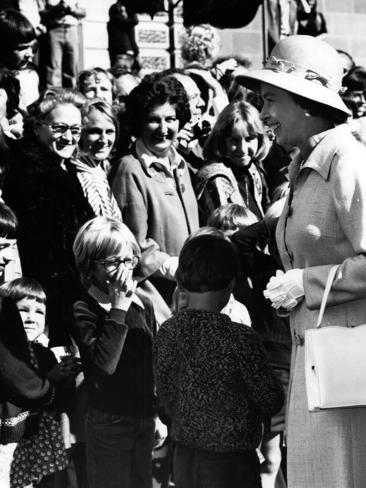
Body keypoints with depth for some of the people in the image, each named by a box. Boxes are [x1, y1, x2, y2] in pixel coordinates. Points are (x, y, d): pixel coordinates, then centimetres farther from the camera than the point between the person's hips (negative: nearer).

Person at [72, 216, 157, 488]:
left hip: (146, 421, 5)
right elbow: (104, 364, -28)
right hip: (109, 424, -5)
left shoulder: (144, 306, 4)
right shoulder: (84, 311, -13)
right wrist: (119, 309, -25)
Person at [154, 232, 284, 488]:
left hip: (184, 459, 6)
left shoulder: (167, 333, -5)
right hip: (232, 464, -5)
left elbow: (166, 396, 6)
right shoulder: (241, 338, -20)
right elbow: (271, 401, -9)